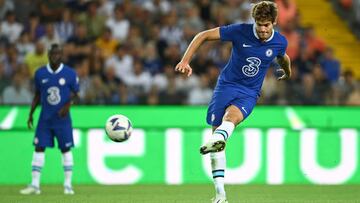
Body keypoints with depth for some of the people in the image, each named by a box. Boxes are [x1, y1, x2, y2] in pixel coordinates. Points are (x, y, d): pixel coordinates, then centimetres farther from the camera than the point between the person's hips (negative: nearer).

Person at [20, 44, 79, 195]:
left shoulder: (70, 73, -4)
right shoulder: (40, 73, 2)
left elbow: (74, 93, 4)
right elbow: (37, 95, 11)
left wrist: (67, 105, -15)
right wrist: (31, 114, 8)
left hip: (62, 118, -2)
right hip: (45, 118, 2)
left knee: (66, 149, 1)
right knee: (39, 148, -3)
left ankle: (68, 185, 9)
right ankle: (35, 185, 1)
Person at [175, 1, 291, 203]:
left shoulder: (280, 42, -3)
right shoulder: (240, 31, -12)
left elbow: (283, 58, 24)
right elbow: (203, 35, -7)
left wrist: (287, 72, 45)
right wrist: (185, 61, -16)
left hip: (249, 93, 0)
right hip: (226, 85, 0)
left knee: (232, 116, -34)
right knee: (217, 130, -8)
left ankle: (216, 141, -66)